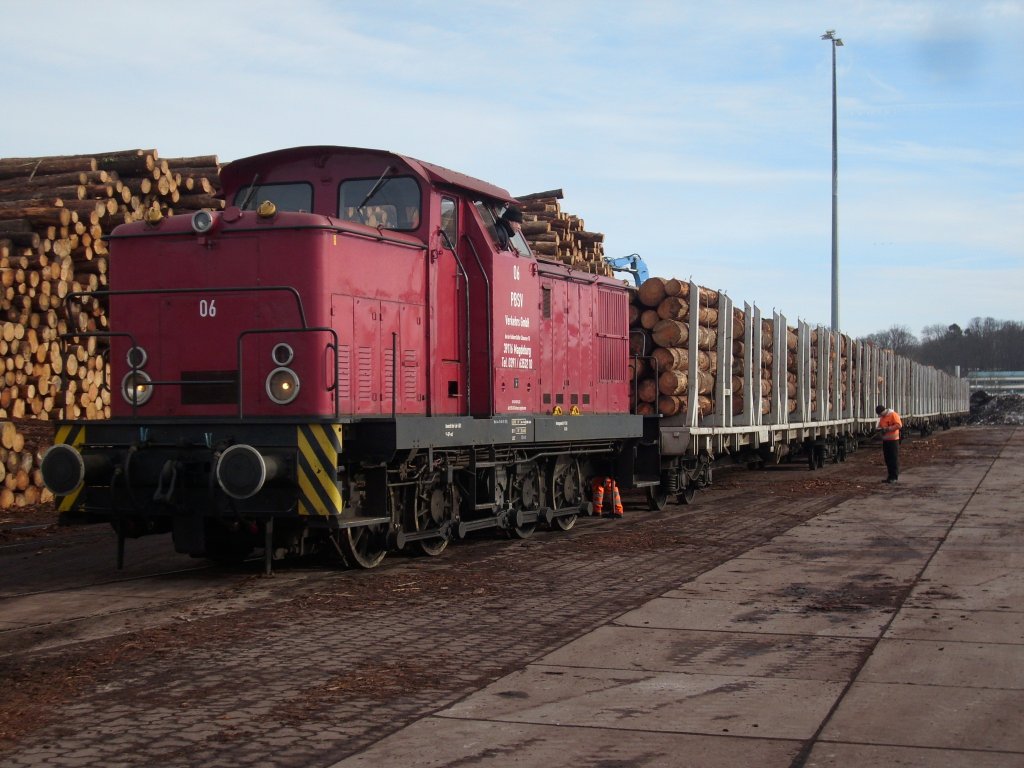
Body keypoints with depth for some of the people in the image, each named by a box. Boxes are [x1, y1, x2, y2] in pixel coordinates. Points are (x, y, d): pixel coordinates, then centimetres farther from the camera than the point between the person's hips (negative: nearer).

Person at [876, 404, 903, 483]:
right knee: (887, 458, 9)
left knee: (894, 458, -3)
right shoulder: (882, 417, 14)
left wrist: (888, 428, -22)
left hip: (893, 440, -8)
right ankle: (890, 476, 16)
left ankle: (894, 477, 0)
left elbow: (899, 425, -18)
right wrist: (880, 429, -1)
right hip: (885, 440, 8)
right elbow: (880, 426, 24)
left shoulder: (893, 415, -10)